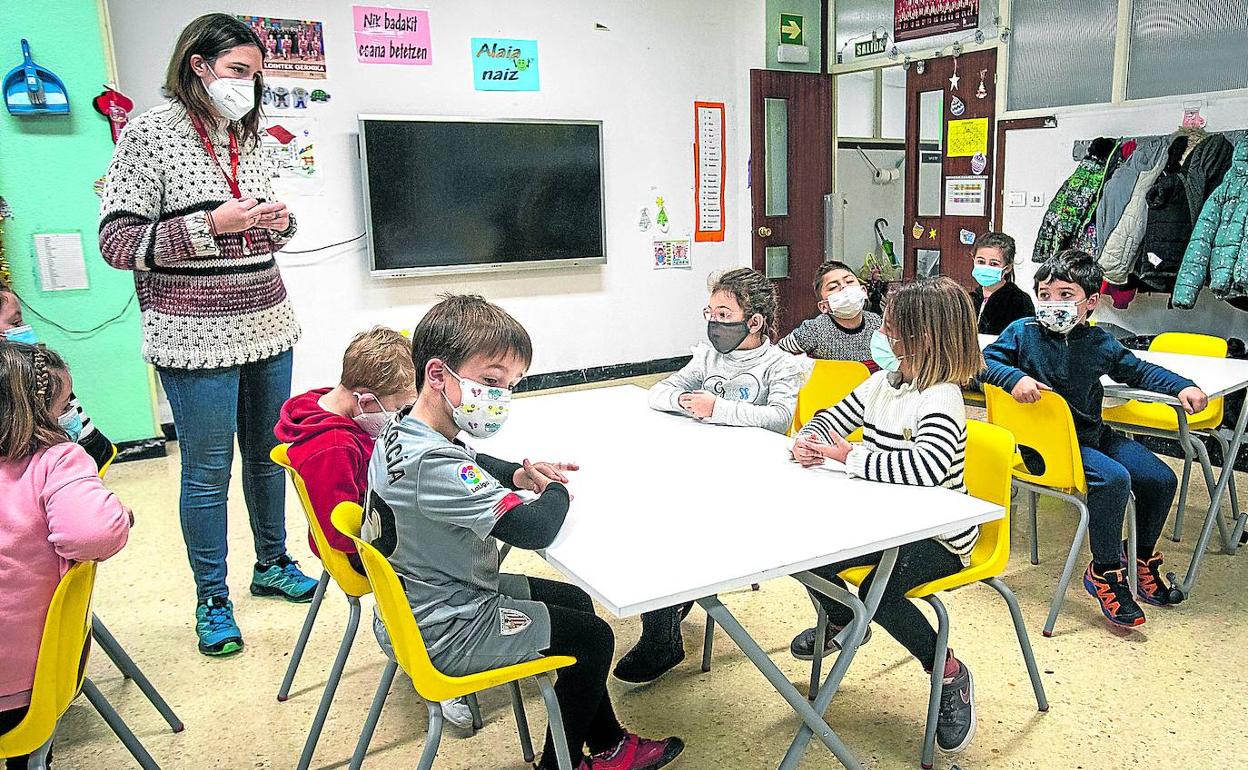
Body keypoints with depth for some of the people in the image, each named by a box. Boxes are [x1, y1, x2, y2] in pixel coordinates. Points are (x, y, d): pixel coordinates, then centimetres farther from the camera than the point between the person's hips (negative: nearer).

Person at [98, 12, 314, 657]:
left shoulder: (246, 137, 12)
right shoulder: (150, 133, -7)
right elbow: (117, 242, -10)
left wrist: (278, 223, -1)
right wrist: (211, 224, -20)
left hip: (267, 327, 6)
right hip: (197, 338, -6)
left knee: (268, 455, 15)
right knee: (207, 473, 3)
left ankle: (272, 564, 34)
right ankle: (212, 600, 19)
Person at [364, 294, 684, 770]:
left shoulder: (403, 430, -2)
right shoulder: (434, 463, -35)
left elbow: (468, 464, 20)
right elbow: (535, 530, -38)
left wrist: (516, 474, 0)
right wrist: (556, 491, -15)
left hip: (421, 604, 10)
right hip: (447, 633, -10)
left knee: (575, 602, 20)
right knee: (594, 637, 3)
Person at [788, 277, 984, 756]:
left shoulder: (941, 398, -23)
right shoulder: (883, 381, 2)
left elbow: (925, 467, -43)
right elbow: (831, 418, 12)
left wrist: (850, 455, -31)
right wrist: (809, 441, -12)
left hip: (937, 537, -8)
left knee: (879, 593, -30)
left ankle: (949, 674, -3)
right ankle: (841, 619, 29)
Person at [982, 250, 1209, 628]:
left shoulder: (1100, 344, 3)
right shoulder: (1022, 332, -7)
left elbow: (1138, 371, 16)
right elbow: (984, 361, -7)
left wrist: (1183, 386, 2)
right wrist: (1013, 378, -25)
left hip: (1093, 434, 6)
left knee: (1161, 479, -1)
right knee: (1113, 479, -28)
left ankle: (1143, 554, 27)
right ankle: (1104, 572, -10)